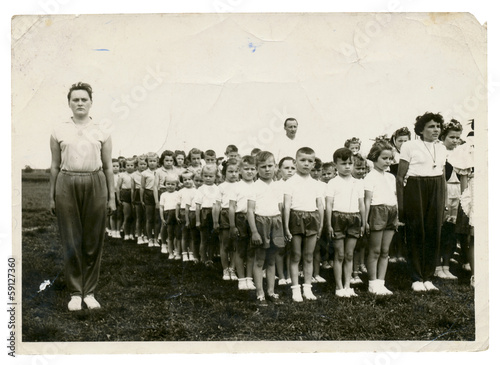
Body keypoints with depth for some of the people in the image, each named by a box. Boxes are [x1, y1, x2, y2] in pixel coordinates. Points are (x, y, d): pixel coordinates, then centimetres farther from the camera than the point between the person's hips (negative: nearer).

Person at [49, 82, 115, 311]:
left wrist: (111, 197, 5)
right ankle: (75, 292, 14)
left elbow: (108, 166, 7)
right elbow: (55, 166, 8)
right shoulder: (59, 131, 6)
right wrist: (51, 197, 5)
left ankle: (90, 292, 16)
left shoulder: (101, 131, 6)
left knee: (94, 240, 4)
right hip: (67, 184, 0)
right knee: (71, 241, 3)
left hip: (95, 184, 0)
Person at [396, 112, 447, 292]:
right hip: (414, 189, -5)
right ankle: (416, 279, 7)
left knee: (434, 233, 3)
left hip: (437, 191, 5)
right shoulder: (410, 146, -2)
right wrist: (400, 204, -8)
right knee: (416, 233, -2)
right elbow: (400, 176, -4)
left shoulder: (441, 148, 14)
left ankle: (428, 277, 13)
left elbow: (443, 177, 17)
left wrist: (444, 203, 11)